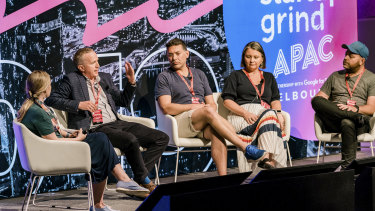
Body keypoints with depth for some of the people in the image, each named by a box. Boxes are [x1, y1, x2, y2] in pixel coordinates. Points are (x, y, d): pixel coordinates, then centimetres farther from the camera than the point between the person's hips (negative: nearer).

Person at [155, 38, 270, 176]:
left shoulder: (199, 74, 25)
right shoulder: (164, 78, 11)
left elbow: (212, 104, 20)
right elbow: (166, 108, -3)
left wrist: (210, 108, -5)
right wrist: (193, 107, -6)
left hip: (203, 123, 4)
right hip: (180, 121, -4)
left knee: (216, 132, -33)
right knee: (208, 112, -34)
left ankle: (223, 177, -46)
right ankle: (245, 148, -36)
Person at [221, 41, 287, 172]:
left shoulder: (269, 78, 29)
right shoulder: (236, 76, 19)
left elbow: (275, 100, 18)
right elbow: (227, 101, 6)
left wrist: (278, 113, -6)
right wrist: (245, 113, -11)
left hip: (266, 112, 3)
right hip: (241, 116, -3)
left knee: (271, 115, -36)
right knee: (269, 117, -36)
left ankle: (269, 159, -53)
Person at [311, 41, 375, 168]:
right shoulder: (335, 76, 26)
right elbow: (318, 98, 17)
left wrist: (356, 109, -20)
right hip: (334, 124, 3)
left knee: (347, 123, -41)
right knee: (317, 101, -25)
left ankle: (348, 164, -45)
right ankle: (354, 117, -36)